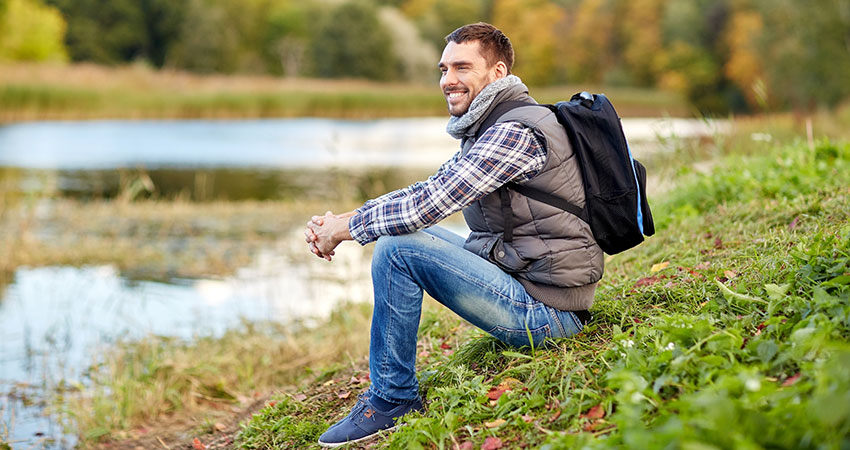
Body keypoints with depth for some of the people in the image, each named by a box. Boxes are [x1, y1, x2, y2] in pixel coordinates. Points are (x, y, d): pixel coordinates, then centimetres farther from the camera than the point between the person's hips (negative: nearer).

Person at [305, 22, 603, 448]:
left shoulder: (516, 132, -19)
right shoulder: (488, 130, 15)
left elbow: (431, 202, -25)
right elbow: (427, 191, 14)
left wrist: (345, 228, -11)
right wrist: (340, 220, 0)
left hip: (544, 312, -10)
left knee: (397, 249, -19)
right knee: (407, 232, 17)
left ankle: (392, 398, -5)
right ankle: (388, 384, 21)